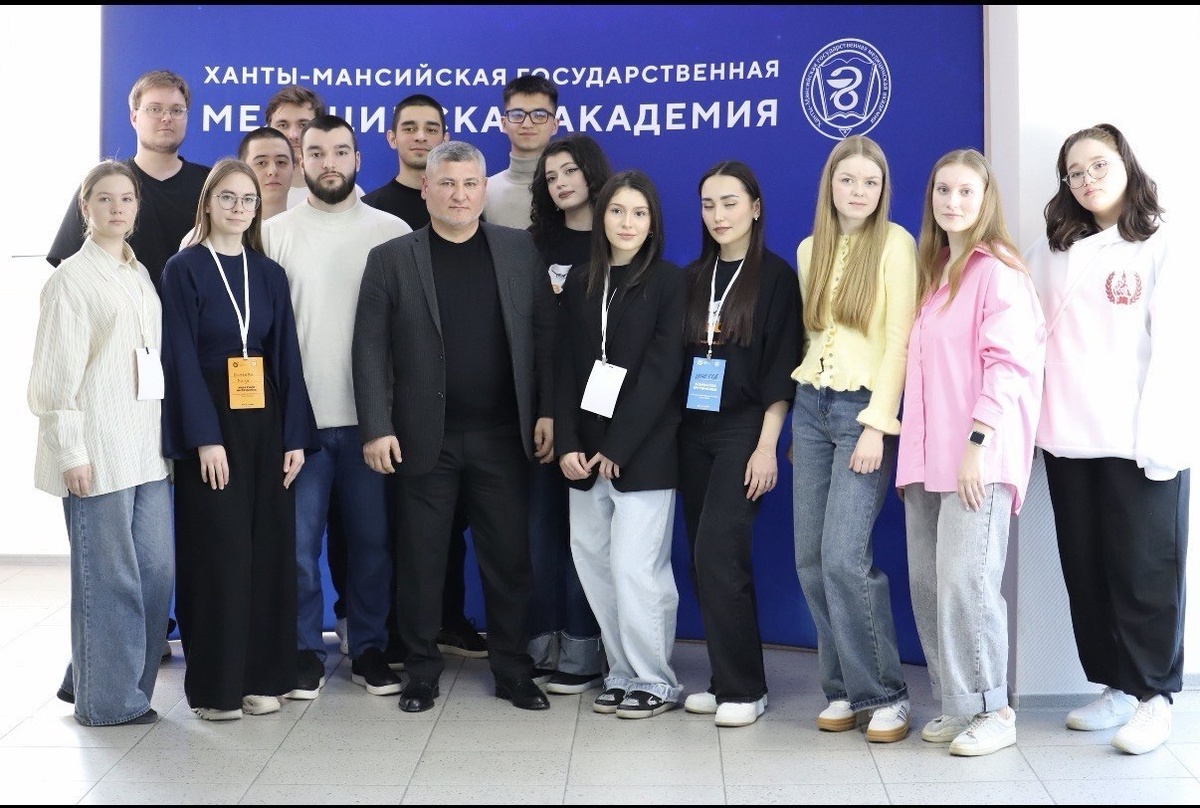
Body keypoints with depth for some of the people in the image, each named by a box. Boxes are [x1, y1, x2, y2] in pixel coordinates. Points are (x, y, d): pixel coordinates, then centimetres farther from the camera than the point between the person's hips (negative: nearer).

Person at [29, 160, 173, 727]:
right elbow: (54, 375, -8)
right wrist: (70, 452, -13)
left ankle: (89, 677, 23)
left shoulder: (141, 276, 15)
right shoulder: (71, 279, -5)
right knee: (108, 577, -2)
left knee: (156, 570, 7)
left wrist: (164, 435, 13)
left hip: (145, 450, 7)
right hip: (97, 453, -7)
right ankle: (106, 699, 12)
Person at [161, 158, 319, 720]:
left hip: (265, 421, 4)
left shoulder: (269, 274, 10)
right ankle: (214, 685, 8)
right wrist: (205, 437, -16)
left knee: (268, 549, 5)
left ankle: (262, 675, 15)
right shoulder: (184, 269, -2)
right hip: (209, 424, -4)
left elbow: (286, 356, 7)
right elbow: (181, 357, -9)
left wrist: (295, 436, 0)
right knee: (217, 553, -2)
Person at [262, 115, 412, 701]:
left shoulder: (393, 232, 4)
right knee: (298, 541, 3)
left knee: (372, 537, 7)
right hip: (298, 415, 0)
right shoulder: (276, 233, 4)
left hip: (370, 413, 0)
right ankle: (306, 651, 16)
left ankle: (368, 648, 21)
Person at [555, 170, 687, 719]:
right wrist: (569, 444, -3)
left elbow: (661, 371, -9)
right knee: (593, 562, 5)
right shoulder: (579, 283, 11)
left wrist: (617, 447, -12)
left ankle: (654, 682, 8)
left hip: (644, 452, -5)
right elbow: (565, 368, 8)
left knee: (635, 567, -7)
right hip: (587, 454, 5)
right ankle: (623, 674, 18)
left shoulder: (669, 283, -2)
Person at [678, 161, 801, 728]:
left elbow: (781, 370, -6)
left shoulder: (775, 277, -2)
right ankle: (727, 679, 16)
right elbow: (677, 358, 14)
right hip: (693, 432, 5)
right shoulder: (693, 278, 12)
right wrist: (672, 432, 6)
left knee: (717, 554, -13)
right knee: (706, 561, 6)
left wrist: (766, 446, -13)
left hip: (742, 432, -5)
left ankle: (743, 688, -3)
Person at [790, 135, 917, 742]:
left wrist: (877, 425, -15)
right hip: (811, 407, 6)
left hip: (864, 410, -6)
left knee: (844, 556, -15)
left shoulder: (895, 244, -5)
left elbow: (900, 341, -10)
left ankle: (884, 693, 0)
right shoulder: (809, 249, 12)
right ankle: (844, 687, 16)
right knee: (810, 559, 3)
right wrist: (801, 414, 12)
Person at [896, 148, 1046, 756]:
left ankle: (991, 710, 3)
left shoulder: (997, 271, -5)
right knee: (927, 584, 6)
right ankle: (956, 705, 17)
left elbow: (1008, 364, -13)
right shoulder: (931, 272, 19)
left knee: (965, 580, -11)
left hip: (977, 455, -7)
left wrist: (977, 443, -20)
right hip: (927, 455, 8)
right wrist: (911, 450, 14)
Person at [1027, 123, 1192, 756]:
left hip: (1139, 441, -4)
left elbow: (1175, 349, -7)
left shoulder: (1161, 248, 0)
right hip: (1069, 441, 5)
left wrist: (1158, 440, -14)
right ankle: (1115, 686, 20)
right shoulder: (1053, 251, 13)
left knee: (1145, 569, 0)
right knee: (1085, 567, 9)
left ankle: (1153, 696, 11)